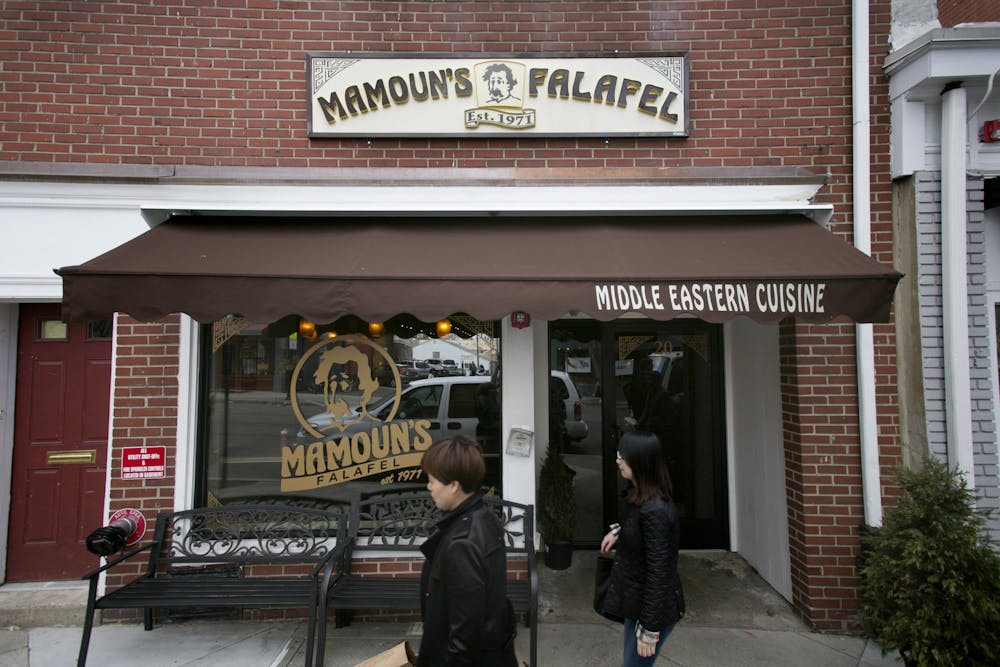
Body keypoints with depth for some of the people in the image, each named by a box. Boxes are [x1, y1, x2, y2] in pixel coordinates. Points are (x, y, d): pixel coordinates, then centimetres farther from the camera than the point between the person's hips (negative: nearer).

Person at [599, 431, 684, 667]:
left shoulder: (655, 511, -29)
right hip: (638, 598, 9)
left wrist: (649, 629, -21)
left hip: (655, 605, -9)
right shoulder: (639, 496, -1)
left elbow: (658, 573, -26)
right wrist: (618, 531, 7)